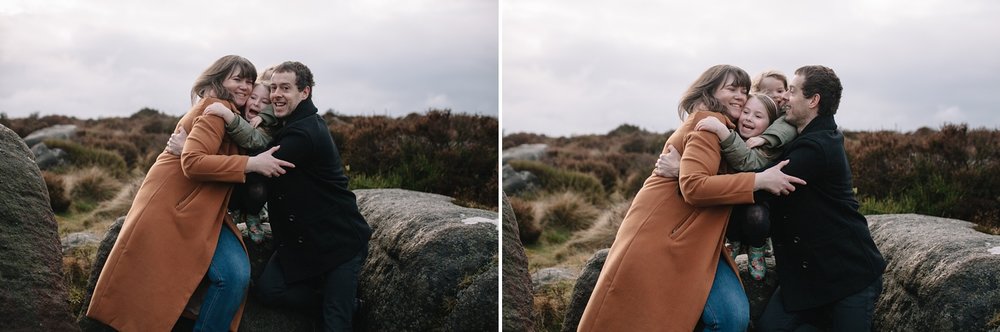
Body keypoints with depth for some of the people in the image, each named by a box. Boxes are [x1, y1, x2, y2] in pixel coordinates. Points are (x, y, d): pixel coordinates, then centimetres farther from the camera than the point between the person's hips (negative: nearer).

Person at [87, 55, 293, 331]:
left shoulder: (232, 113, 18)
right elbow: (193, 162, -26)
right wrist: (251, 163, -25)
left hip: (203, 213, 8)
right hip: (170, 207, -8)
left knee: (236, 275, -14)